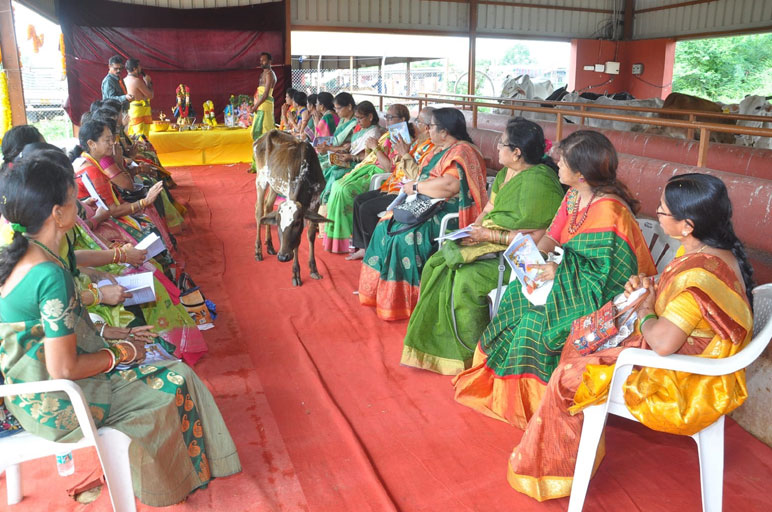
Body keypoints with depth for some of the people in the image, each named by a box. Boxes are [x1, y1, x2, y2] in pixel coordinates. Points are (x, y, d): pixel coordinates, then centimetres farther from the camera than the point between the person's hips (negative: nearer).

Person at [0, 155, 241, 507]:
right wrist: (119, 353, -12)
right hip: (55, 406, -9)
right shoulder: (50, 276, -30)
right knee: (176, 383, 3)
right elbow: (64, 369, -26)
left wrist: (104, 332, 9)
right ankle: (177, 478, 27)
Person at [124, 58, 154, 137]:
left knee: (131, 137, 13)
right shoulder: (137, 81, -16)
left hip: (130, 110, 9)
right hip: (140, 111, -9)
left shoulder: (125, 80, 10)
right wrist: (148, 82, 1)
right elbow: (150, 95, -11)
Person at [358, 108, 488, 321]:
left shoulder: (461, 152, -16)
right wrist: (410, 186, 2)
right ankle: (380, 291, 3)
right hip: (430, 207, 11)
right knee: (386, 225, 0)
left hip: (449, 215, -11)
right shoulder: (441, 150, 18)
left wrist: (416, 187, -17)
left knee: (404, 236, -26)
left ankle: (405, 301, -13)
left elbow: (449, 185, -30)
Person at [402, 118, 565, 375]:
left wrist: (489, 235, -21)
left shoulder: (538, 182, -21)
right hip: (492, 242, 10)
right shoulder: (506, 174, 9)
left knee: (466, 278, -27)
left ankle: (474, 351, -6)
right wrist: (472, 230, -3)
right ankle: (434, 341, 7)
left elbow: (535, 237, -24)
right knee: (437, 264, -2)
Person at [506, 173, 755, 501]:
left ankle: (557, 468, 21)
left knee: (569, 377, -4)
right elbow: (674, 297, 14)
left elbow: (662, 343, -34)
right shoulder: (714, 250, -3)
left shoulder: (700, 274, -34)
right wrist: (646, 287, -5)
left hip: (682, 383, -10)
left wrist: (645, 311, -14)